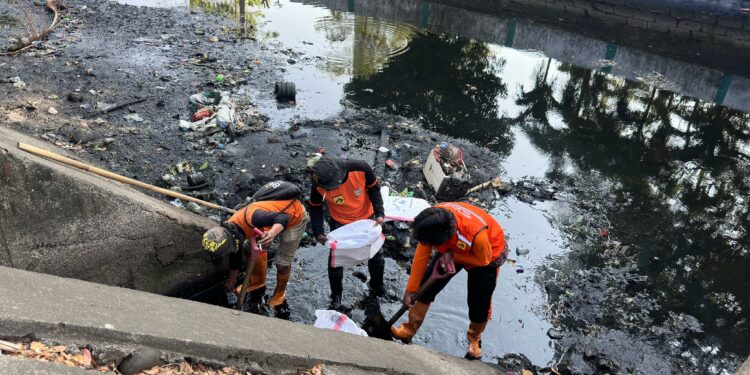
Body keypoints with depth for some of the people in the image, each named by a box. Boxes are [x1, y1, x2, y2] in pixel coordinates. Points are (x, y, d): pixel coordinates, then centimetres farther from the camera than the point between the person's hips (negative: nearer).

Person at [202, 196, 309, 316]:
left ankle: (279, 295, 16)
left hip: (294, 216, -7)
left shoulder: (250, 218, -38)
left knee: (282, 263, -10)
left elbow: (284, 217, -38)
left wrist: (272, 233, -57)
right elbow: (235, 257, 8)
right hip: (274, 215, 8)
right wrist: (231, 282, 19)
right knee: (249, 248, 3)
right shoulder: (231, 230, -9)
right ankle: (257, 283, 24)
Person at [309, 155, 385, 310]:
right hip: (340, 223, -1)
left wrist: (379, 213, -23)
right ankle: (336, 295, 27)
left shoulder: (361, 168, -33)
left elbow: (374, 189, -14)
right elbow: (315, 207, -10)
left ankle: (377, 286, 44)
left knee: (376, 256, 14)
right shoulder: (319, 185, -29)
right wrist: (318, 232, -20)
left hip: (365, 218, 1)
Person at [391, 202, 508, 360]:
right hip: (453, 249, 4)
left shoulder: (477, 234, -46)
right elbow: (421, 255, -18)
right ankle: (410, 329, 21)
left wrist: (453, 256, -27)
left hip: (486, 254, -4)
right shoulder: (432, 222, -32)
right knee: (427, 286, 1)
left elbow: (484, 260, -23)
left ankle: (474, 338, 34)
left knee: (479, 302, 1)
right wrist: (411, 290, -12)